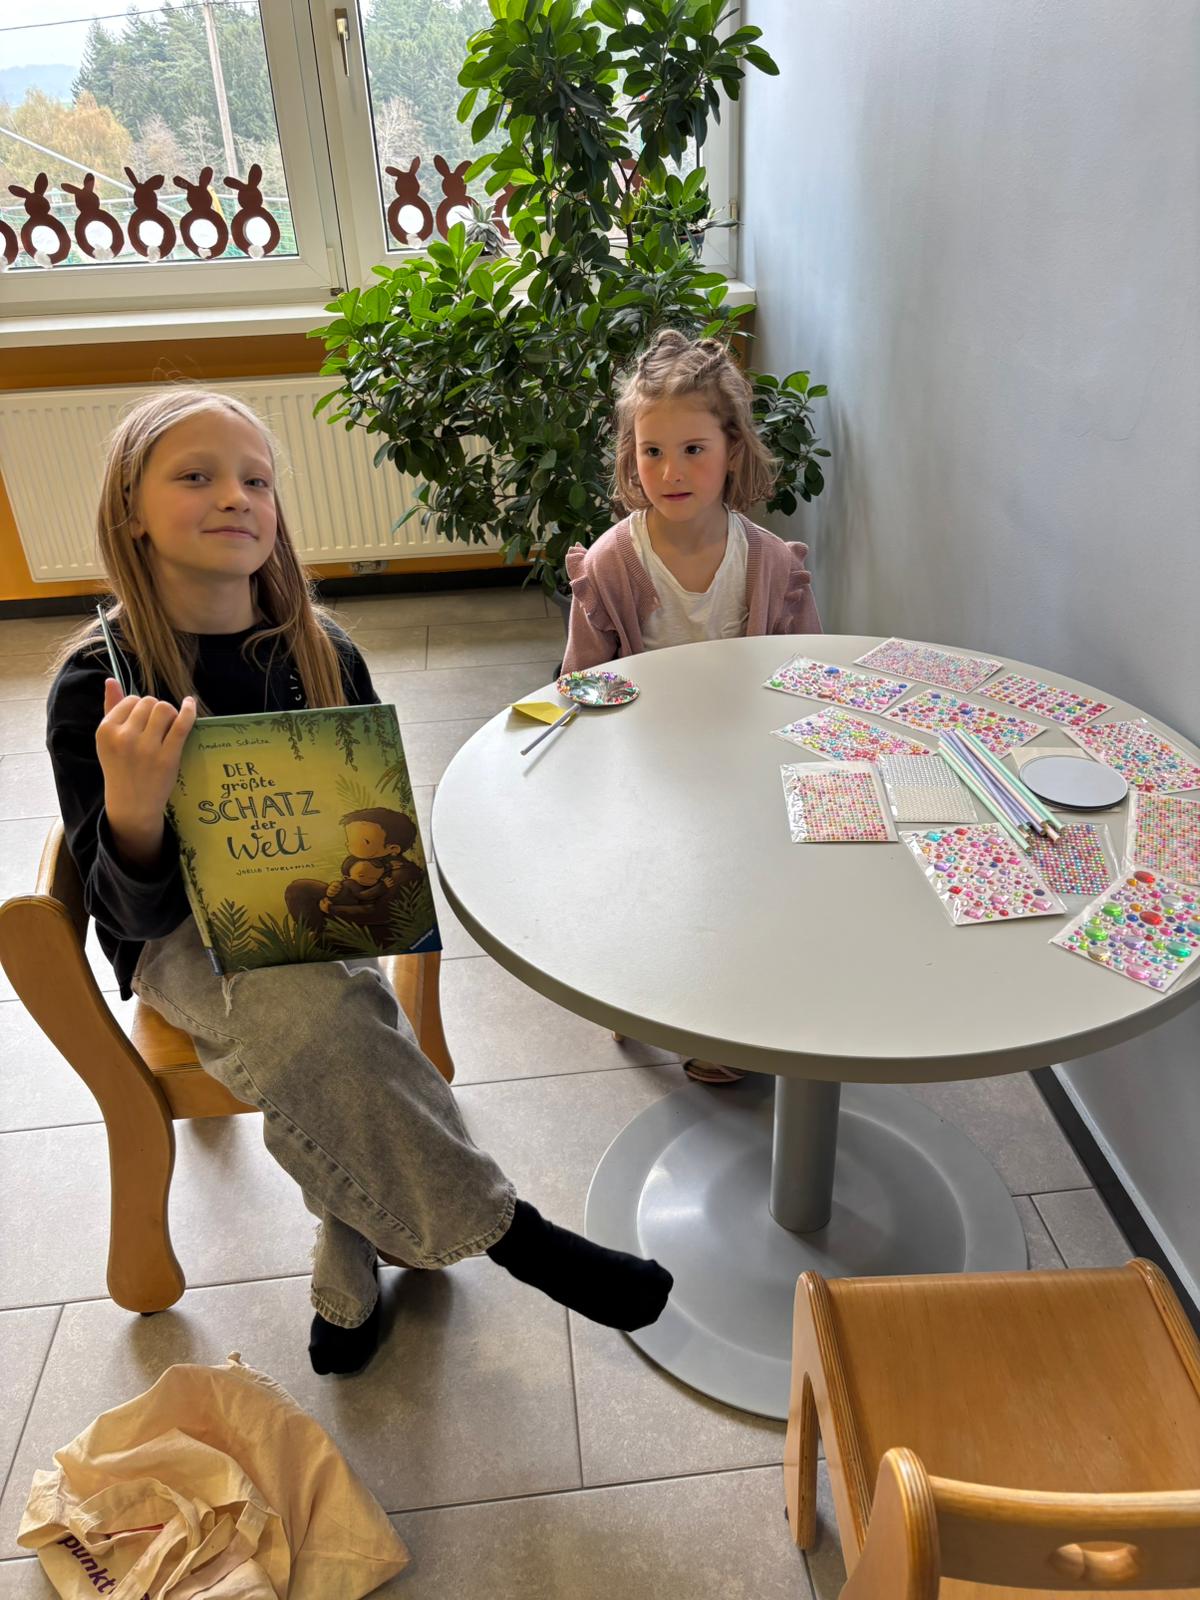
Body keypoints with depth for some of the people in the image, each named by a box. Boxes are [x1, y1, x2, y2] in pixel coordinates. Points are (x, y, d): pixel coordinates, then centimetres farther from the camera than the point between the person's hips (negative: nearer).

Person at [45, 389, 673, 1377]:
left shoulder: (322, 653, -3)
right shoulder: (99, 686, -13)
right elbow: (132, 909, -14)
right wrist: (132, 810, -36)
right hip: (184, 942, -3)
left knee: (330, 1035, -28)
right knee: (311, 1018, -34)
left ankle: (352, 1275, 1)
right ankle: (507, 1233, -16)